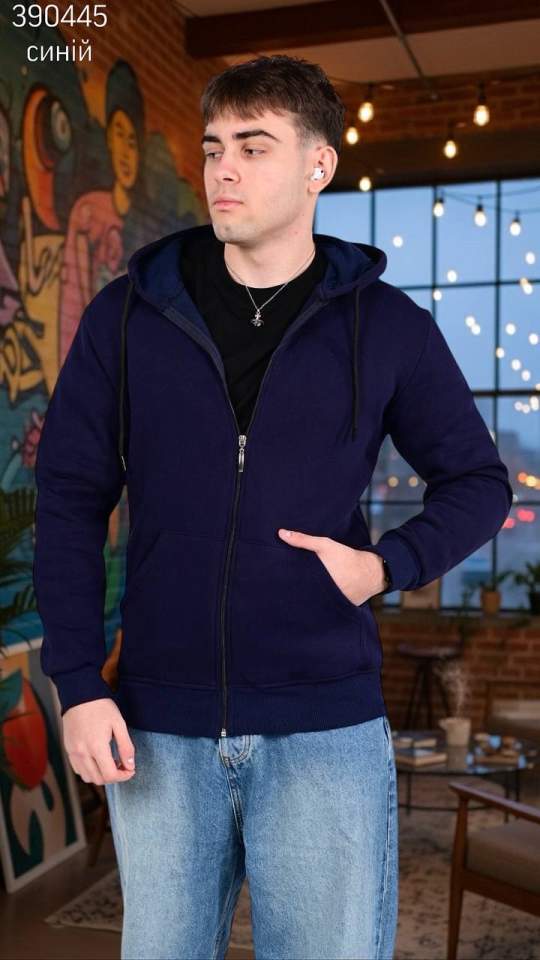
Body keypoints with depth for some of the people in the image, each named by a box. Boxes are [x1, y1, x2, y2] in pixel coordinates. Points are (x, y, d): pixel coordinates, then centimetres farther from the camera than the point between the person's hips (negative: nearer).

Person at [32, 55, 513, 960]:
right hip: (158, 727, 2)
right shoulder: (129, 312, 1)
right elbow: (70, 495, 1)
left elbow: (477, 482, 8)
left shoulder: (386, 324, 0)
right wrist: (78, 682, -6)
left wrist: (389, 565, -10)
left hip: (327, 728, -1)